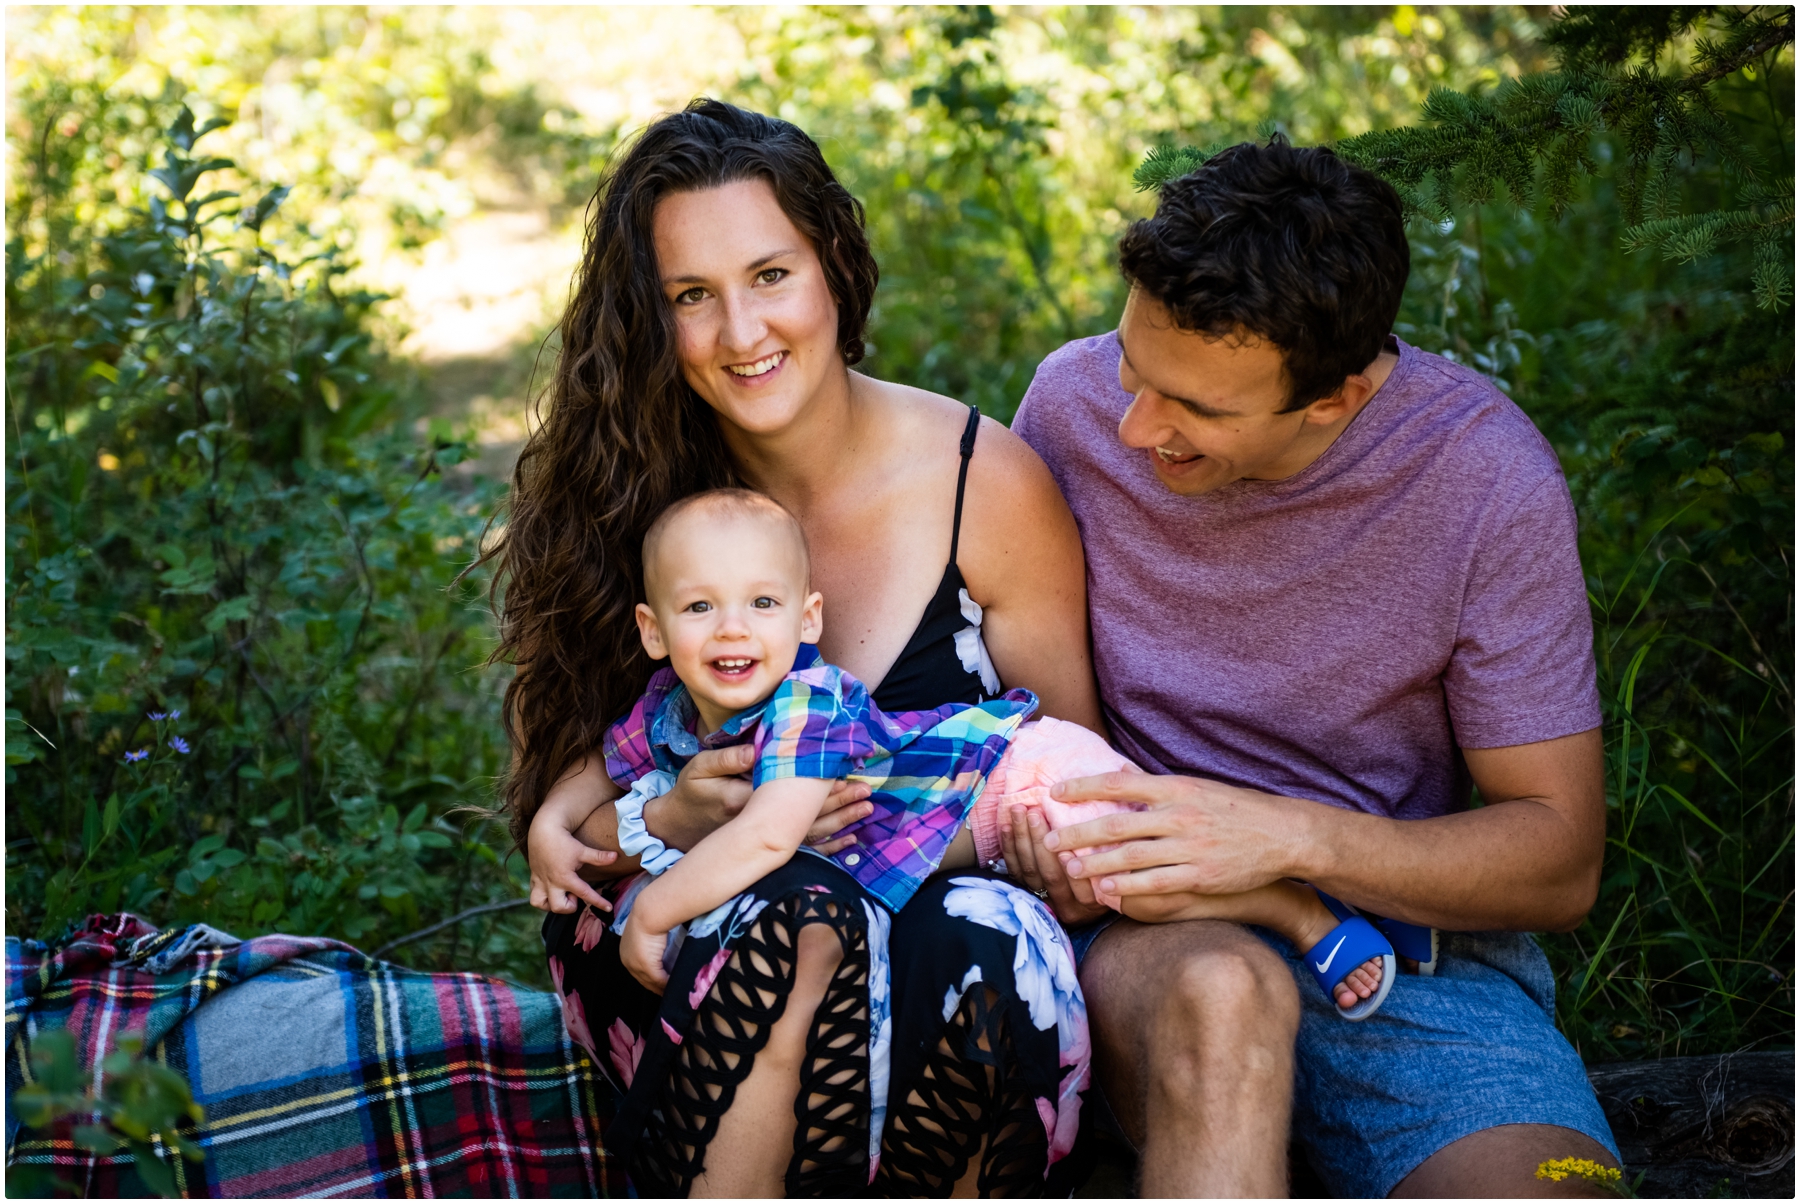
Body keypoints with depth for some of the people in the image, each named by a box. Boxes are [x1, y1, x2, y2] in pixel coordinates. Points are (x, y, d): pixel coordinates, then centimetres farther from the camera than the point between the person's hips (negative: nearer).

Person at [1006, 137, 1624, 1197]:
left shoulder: (1487, 478, -11)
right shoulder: (1076, 402, -4)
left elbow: (1560, 863, -6)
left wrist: (1292, 839, -21)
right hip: (1146, 927, 1)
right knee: (1218, 993, -37)